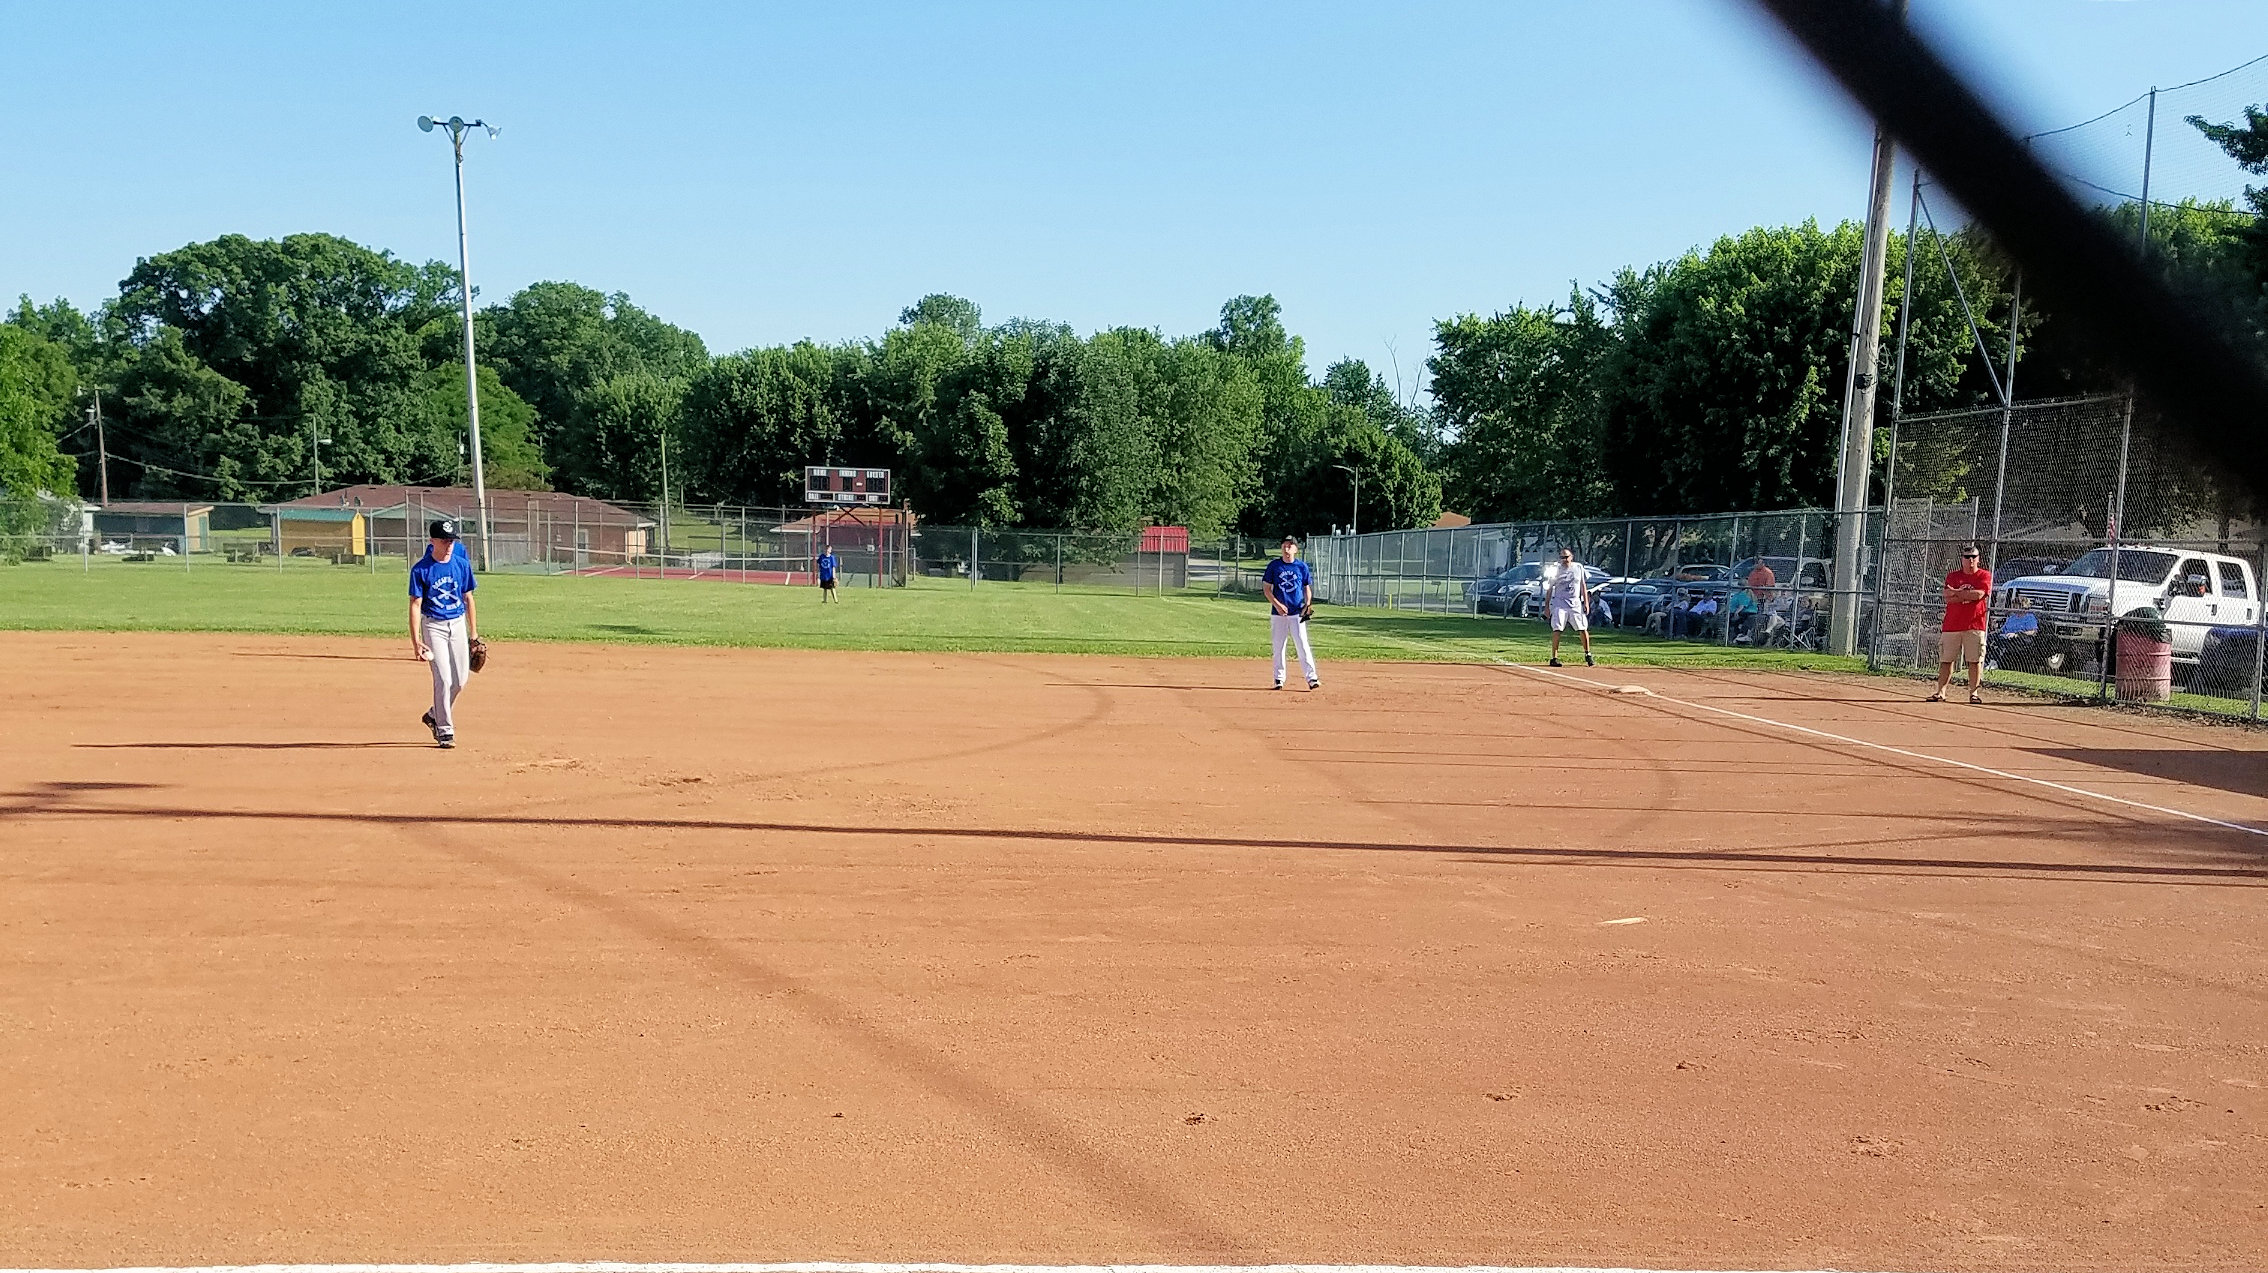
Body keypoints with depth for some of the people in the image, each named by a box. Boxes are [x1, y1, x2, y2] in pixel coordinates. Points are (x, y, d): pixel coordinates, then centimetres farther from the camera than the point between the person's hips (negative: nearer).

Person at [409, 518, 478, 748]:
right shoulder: (420, 569, -10)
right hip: (433, 626, -4)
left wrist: (473, 633, 9)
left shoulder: (462, 564, 2)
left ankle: (434, 715, 28)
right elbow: (415, 605, -10)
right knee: (443, 679, -9)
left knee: (461, 679, 4)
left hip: (458, 624, 4)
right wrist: (416, 641, -17)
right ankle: (445, 730, 2)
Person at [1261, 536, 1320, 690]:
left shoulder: (1302, 566, 5)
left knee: (1303, 645, -8)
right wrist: (1277, 604, -10)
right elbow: (1266, 588, 3)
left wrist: (1308, 603, -8)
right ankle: (1279, 679, 14)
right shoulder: (1274, 566, 3)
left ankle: (1311, 678, -9)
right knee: (1278, 647, 5)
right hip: (1278, 613, 1)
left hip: (1297, 613, -1)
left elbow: (1307, 588, 11)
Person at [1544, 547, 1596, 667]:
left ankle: (1588, 656, 15)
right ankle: (1554, 658, -8)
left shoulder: (1578, 568, 7)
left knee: (1583, 629, 0)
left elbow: (1583, 586, 10)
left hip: (1575, 603, 2)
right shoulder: (1556, 570, 2)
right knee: (1556, 629, -11)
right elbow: (1549, 589, 5)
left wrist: (1586, 602, 3)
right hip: (1560, 602, -2)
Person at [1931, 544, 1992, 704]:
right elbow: (1947, 598, -5)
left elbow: (1979, 594, -14)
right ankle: (1940, 692, 6)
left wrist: (1957, 592, -6)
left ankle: (1974, 693, 5)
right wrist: (1969, 595, -12)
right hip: (1951, 624, 2)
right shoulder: (1952, 577, 11)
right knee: (1946, 660, 3)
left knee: (1974, 660, -2)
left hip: (1974, 625, -2)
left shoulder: (1984, 575, 3)